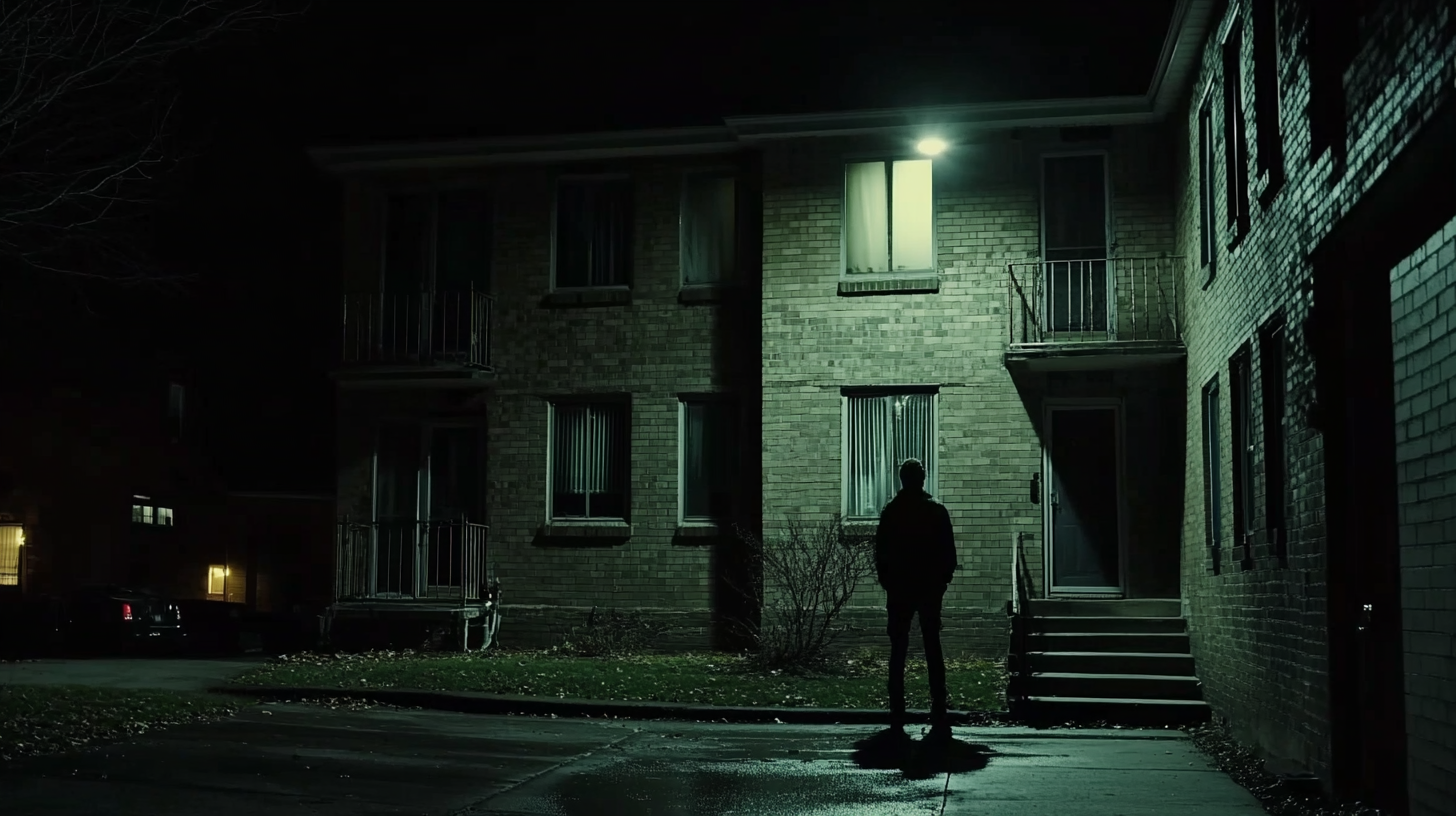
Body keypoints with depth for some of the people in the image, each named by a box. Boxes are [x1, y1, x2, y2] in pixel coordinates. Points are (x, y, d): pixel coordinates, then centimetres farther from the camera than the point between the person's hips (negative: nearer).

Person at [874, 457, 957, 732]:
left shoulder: (891, 511, -2)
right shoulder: (937, 511, -1)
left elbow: (880, 552, -1)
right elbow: (949, 553, 0)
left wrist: (887, 581, 9)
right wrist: (942, 580, 10)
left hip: (899, 589, 0)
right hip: (930, 589, 0)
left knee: (898, 651, 4)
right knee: (933, 650, 3)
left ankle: (897, 715, 1)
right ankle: (938, 715, -2)